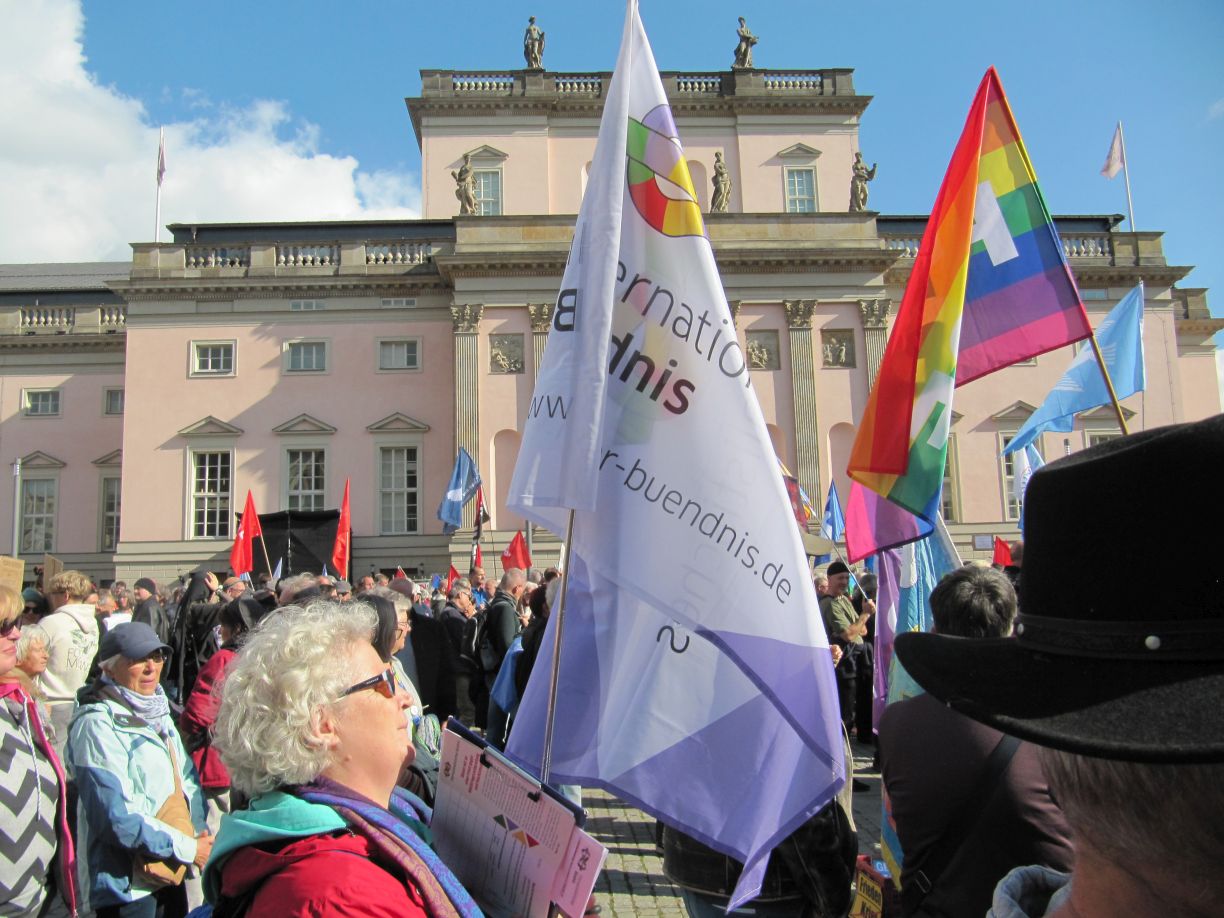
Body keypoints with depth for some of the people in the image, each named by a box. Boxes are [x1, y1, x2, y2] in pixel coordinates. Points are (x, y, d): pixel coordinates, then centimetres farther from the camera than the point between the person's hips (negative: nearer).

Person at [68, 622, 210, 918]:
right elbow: (116, 818, -22)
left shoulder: (157, 710, 6)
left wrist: (200, 832, -5)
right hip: (128, 884, -7)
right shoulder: (97, 725, -18)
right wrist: (187, 848, -17)